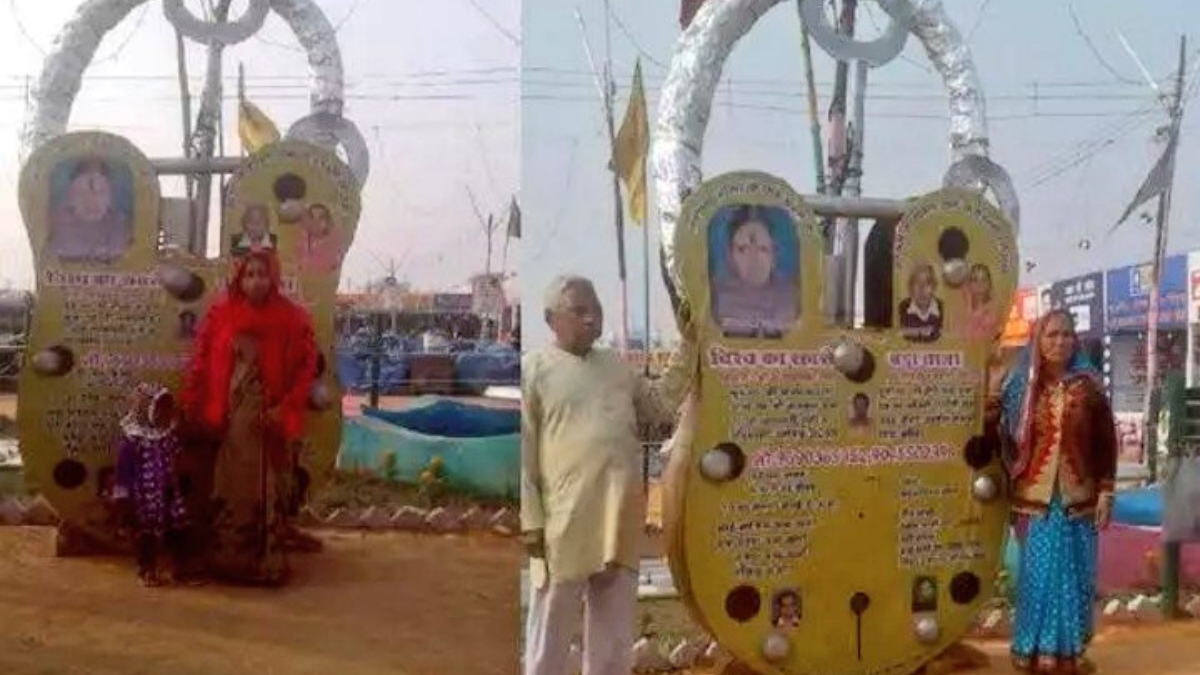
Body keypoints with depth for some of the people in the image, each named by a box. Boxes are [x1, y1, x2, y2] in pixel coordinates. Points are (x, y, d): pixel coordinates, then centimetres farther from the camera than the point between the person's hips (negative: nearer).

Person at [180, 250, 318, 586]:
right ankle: (229, 558, 19)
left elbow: (306, 367, -5)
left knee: (267, 492, 1)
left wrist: (284, 409, -13)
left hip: (269, 417, -2)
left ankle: (267, 562, 9)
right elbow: (201, 362, 4)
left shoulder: (292, 319, -5)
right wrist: (194, 407, 2)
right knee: (231, 489, 9)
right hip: (230, 415, 2)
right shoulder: (221, 314, 1)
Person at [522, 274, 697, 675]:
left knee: (615, 630, 13)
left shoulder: (617, 365, 15)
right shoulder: (534, 369, -3)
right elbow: (522, 451, -6)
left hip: (620, 522, 6)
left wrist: (688, 347, 11)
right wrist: (530, 520, -12)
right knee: (552, 630, 4)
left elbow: (661, 406, 19)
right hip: (565, 522, -5)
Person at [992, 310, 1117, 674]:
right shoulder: (1020, 386, 2)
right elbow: (1007, 442, 6)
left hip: (1078, 500, 1)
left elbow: (1106, 443, 1)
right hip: (1035, 501, 0)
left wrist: (1105, 492, -2)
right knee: (1038, 575, 2)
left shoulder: (1087, 385, 1)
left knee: (1074, 576, 6)